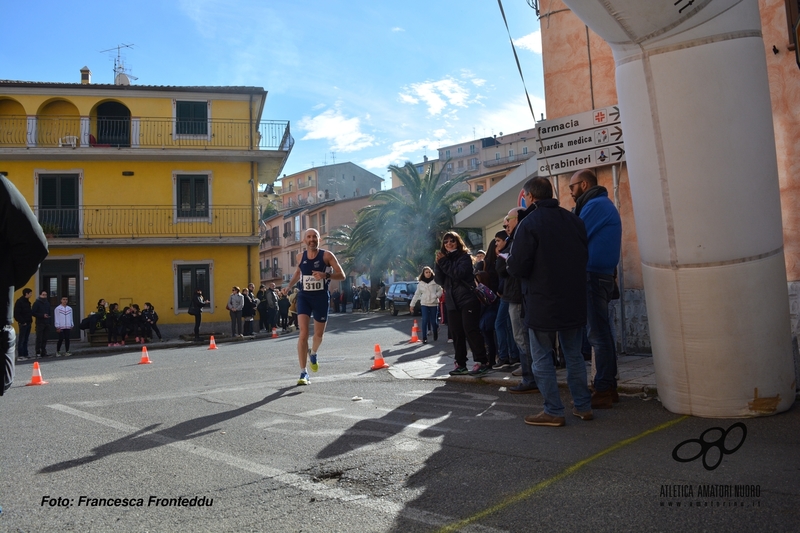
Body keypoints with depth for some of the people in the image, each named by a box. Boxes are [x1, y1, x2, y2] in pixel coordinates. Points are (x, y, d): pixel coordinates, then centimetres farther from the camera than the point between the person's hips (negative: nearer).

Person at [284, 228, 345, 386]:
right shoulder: (300, 257, 3)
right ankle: (303, 373, -10)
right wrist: (289, 286, 16)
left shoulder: (327, 256, -8)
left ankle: (313, 354, 48)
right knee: (303, 333, -14)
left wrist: (326, 275, -27)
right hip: (304, 297, 1)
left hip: (321, 297, -1)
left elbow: (341, 275, -11)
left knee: (318, 334, 12)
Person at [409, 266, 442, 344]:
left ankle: (435, 336, 26)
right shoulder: (420, 283, 6)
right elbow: (417, 294, 10)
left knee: (433, 321, 3)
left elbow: (440, 291, 3)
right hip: (424, 304, 1)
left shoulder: (435, 282, 1)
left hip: (434, 304, -1)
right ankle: (424, 338, -5)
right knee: (425, 321, -8)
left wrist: (436, 296, -16)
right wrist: (412, 304, 8)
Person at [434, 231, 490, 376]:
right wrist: (438, 263, -8)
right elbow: (440, 281, 4)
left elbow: (459, 273, -19)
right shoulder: (444, 258, 14)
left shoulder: (464, 257, -2)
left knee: (470, 330, -10)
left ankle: (482, 362, -7)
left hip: (468, 299, -6)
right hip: (452, 302, 6)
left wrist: (443, 262, -16)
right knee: (456, 333, 5)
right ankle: (460, 364, 10)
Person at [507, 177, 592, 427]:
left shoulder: (529, 223, -14)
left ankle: (553, 412, 7)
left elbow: (518, 268, -17)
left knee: (542, 359, 5)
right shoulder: (574, 220, 5)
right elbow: (584, 256, 14)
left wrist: (507, 260, 4)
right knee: (574, 355, 16)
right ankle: (583, 406, 21)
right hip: (574, 301, 6)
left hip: (543, 303, -6)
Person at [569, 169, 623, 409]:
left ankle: (603, 390, -3)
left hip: (594, 276, -10)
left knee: (598, 335, -7)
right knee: (602, 333, 12)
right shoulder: (602, 204, 21)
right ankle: (608, 387, 18)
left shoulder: (595, 205, -11)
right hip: (601, 275, 10)